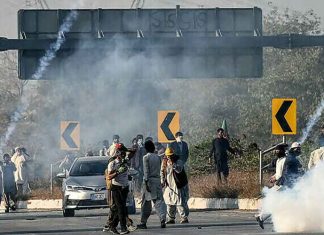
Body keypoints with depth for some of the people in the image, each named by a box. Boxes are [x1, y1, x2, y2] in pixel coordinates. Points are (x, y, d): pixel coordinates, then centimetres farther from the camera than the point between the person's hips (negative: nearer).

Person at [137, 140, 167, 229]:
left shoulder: (146, 157, -6)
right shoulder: (158, 157, 9)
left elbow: (146, 171, -12)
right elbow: (159, 169, 13)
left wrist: (146, 182, -14)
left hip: (149, 180, -4)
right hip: (157, 180, 4)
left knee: (146, 202, 3)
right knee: (159, 200, -2)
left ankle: (143, 222, 9)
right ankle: (162, 219, -21)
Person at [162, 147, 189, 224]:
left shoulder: (178, 161, -11)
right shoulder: (165, 162, 8)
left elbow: (179, 170, -29)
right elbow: (162, 173, 18)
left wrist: (172, 164, -41)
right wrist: (162, 182, 9)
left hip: (179, 186, -6)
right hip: (169, 186, 6)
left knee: (180, 202, -9)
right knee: (169, 203, 9)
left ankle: (184, 218, -4)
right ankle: (171, 218, 18)